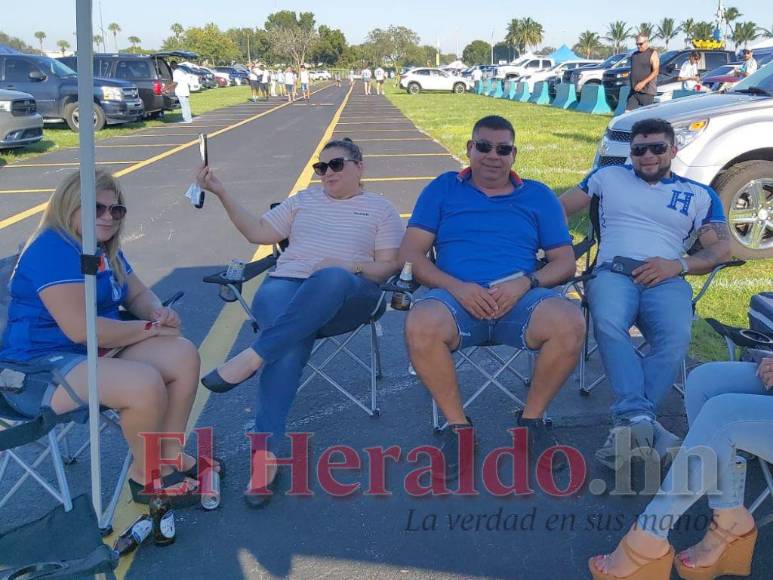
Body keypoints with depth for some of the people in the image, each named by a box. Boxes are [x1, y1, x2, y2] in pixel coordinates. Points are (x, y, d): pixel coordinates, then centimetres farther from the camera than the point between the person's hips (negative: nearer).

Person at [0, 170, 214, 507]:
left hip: (100, 350, 10)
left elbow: (138, 294, 18)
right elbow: (80, 329, -28)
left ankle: (171, 453, 5)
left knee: (184, 356, -5)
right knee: (146, 384, -31)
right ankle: (146, 474, -5)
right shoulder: (53, 250, -20)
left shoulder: (104, 250, 10)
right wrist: (149, 328, -17)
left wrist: (159, 313, -8)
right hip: (40, 370, -9)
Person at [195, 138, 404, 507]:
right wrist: (221, 192, 11)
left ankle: (252, 358, -43)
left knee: (333, 279, -42)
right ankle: (266, 450, -41)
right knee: (292, 339, -36)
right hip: (286, 285, 2)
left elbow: (389, 265, 8)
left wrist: (351, 266, -11)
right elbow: (257, 232, 20)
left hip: (347, 296, -1)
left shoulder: (380, 209, 19)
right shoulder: (303, 200, 28)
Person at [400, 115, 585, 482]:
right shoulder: (443, 189, 16)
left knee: (570, 324, -31)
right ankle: (457, 425, -12)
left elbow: (565, 261, 13)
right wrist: (458, 287, -11)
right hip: (456, 295, -1)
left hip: (520, 299, 1)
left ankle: (532, 419, -5)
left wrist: (525, 283, -9)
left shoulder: (538, 196, 20)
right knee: (421, 326, -35)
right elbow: (411, 253, 6)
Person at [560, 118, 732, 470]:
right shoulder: (608, 177, 25)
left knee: (675, 338, -34)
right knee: (607, 325, -37)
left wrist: (678, 265, -6)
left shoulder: (700, 196, 23)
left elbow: (721, 250, 14)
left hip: (667, 280, 1)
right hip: (613, 272, 0)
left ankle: (628, 423, -35)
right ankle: (640, 419, -43)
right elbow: (561, 209, 22)